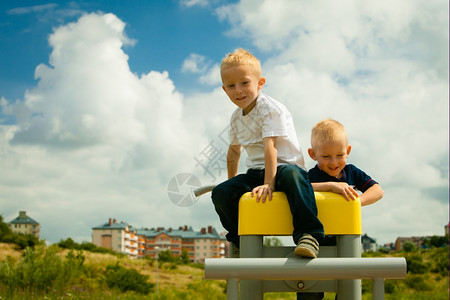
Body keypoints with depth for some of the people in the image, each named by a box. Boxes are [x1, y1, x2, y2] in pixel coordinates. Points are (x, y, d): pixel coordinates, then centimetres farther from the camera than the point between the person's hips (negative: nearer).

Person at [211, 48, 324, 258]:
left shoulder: (271, 109, -13)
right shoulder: (236, 118, 10)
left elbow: (269, 146, -25)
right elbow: (234, 151, 26)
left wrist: (268, 183, -33)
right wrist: (234, 184, 30)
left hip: (285, 165, -7)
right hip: (256, 172, 7)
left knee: (291, 175, -42)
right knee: (221, 192, -13)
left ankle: (308, 235, -46)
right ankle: (240, 240, 7)